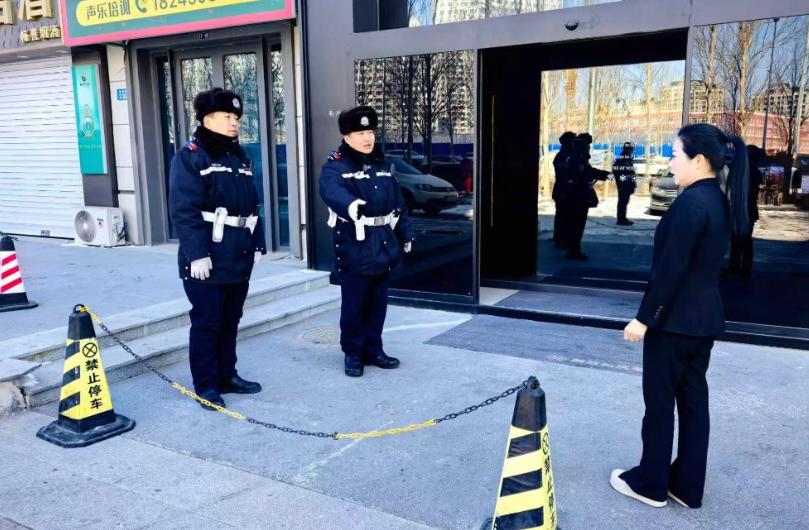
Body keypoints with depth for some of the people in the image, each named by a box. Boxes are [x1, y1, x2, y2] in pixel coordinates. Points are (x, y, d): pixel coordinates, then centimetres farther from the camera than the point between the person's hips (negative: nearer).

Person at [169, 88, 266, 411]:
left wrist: (257, 244, 13)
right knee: (206, 323, 1)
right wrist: (196, 254, -21)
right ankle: (206, 386, 12)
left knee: (230, 321, 16)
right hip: (208, 258, -7)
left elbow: (252, 205, 18)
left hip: (239, 258, 8)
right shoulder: (190, 156, -8)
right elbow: (184, 210, -16)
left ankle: (227, 376, 28)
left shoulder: (239, 157, 16)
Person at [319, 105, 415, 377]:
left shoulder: (382, 164, 13)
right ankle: (353, 354, 18)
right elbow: (331, 190, -33)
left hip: (384, 246, 6)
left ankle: (373, 350, 27)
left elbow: (398, 202, 18)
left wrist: (406, 234, 17)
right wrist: (350, 204, -54)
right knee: (354, 305, 2)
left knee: (378, 303, 14)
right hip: (354, 248, -6)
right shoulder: (336, 166, -9)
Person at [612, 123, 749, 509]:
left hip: (675, 319, -9)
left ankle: (650, 483, 20)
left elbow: (670, 269, -22)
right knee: (693, 400, 14)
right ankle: (687, 487, 25)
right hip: (705, 317, 9)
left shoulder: (690, 202, -20)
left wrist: (644, 318, -17)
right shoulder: (719, 201, 9)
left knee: (659, 402, 5)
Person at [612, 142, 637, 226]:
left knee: (621, 201, 15)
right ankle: (622, 219, -4)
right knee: (624, 201, -6)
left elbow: (614, 170, 16)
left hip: (620, 183, 9)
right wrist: (633, 185, -14)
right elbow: (631, 173, -17)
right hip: (627, 184, -9)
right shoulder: (629, 159, -15)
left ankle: (621, 218, 22)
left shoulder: (617, 158, 11)